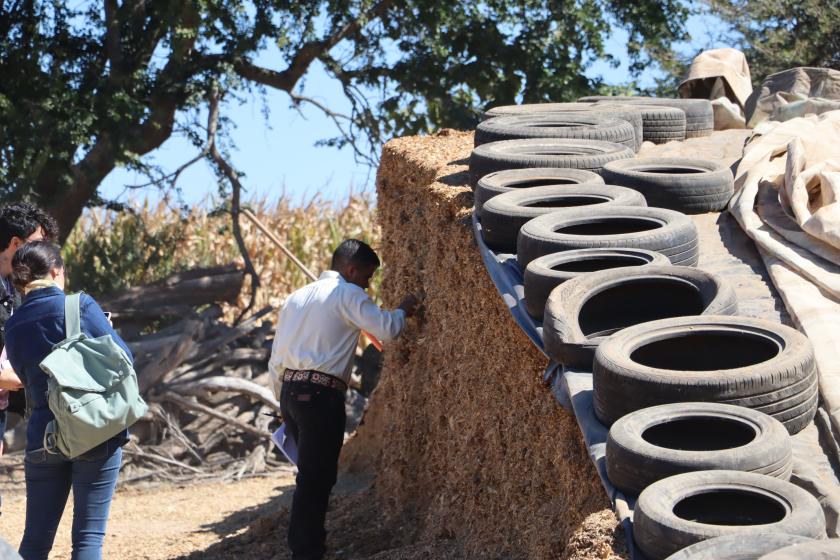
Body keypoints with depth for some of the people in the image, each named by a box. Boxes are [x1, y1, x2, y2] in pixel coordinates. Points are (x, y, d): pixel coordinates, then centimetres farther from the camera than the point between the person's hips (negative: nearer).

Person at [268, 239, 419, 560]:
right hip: (321, 395, -8)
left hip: (290, 391, 8)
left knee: (313, 476, 15)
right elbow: (386, 329, -11)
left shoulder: (297, 297, 20)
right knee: (315, 479, -7)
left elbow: (276, 358, 20)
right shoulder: (347, 294, -3)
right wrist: (403, 311, 9)